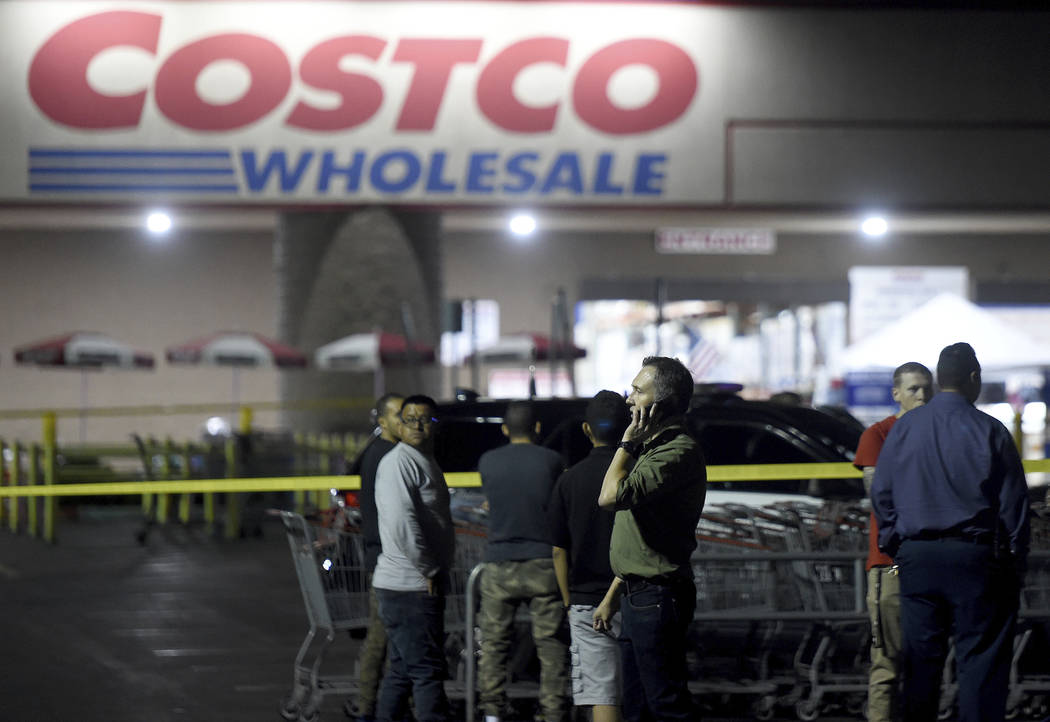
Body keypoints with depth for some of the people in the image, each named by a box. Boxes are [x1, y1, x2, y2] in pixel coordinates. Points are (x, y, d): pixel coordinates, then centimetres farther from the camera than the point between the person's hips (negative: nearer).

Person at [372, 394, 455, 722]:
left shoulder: (426, 461, 20)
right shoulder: (400, 461, -13)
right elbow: (401, 522, -23)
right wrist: (427, 570, -18)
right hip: (409, 585, -10)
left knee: (403, 670, 13)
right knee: (427, 670, -10)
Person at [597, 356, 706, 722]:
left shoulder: (679, 452, -16)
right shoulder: (653, 448, 18)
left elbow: (611, 496, -27)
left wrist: (627, 443, -13)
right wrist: (612, 596, 22)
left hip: (657, 598, -11)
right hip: (639, 596, 11)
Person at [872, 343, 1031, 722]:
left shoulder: (904, 428, 5)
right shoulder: (989, 431, -5)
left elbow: (881, 492, 10)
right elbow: (1014, 502, -4)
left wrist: (894, 544, 19)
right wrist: (1015, 564, 3)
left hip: (917, 555, 4)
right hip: (975, 555, -4)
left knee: (921, 657, 9)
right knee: (980, 658, 0)